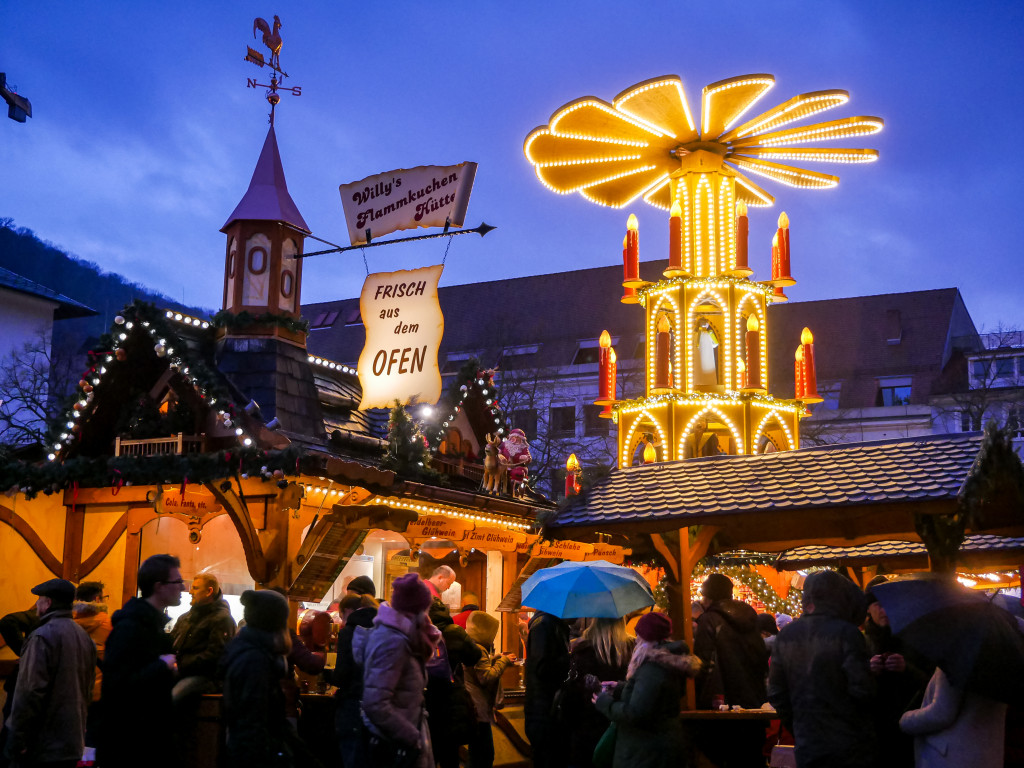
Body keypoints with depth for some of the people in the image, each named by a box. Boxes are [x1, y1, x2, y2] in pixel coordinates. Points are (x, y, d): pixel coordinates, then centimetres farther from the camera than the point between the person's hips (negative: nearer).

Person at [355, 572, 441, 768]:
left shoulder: (399, 634, 7)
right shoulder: (392, 641, -22)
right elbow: (375, 705, -28)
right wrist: (413, 738, -22)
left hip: (403, 743, 9)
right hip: (395, 748, -9)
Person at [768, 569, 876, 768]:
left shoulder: (786, 635, 4)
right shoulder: (845, 632, -13)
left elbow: (776, 693, 9)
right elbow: (862, 689, -16)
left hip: (807, 748, 5)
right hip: (849, 747, -5)